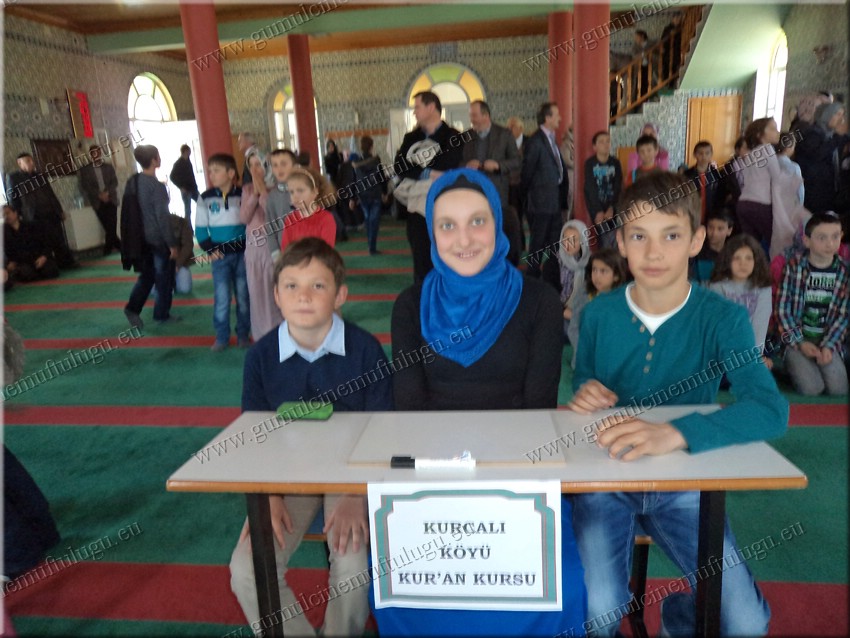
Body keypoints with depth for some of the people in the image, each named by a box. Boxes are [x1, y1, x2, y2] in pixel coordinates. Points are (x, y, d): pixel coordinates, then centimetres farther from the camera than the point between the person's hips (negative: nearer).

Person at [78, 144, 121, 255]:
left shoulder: (109, 167, 10)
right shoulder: (85, 170, 4)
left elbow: (115, 182, 2)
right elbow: (84, 187, -2)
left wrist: (107, 193, -15)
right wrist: (99, 195, -14)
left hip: (110, 199, 1)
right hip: (98, 202, -1)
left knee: (112, 226, -8)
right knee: (108, 227, -3)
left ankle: (108, 248, 5)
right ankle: (118, 246, 11)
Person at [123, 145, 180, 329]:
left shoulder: (132, 182, 4)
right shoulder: (157, 186, -19)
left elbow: (129, 211, 10)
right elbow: (163, 217, -20)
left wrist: (138, 232, 19)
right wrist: (172, 243, -15)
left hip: (142, 237, 7)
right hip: (158, 239, -7)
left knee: (147, 275, 19)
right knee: (164, 278, 7)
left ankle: (133, 307, 9)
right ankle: (162, 314, 16)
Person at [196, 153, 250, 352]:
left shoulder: (243, 195, 0)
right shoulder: (205, 198, 0)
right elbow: (200, 228, 4)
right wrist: (209, 249, -7)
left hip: (243, 253, 0)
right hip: (220, 255, 0)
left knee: (243, 296, 7)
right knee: (221, 298, -2)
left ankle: (243, 334, 19)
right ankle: (221, 337, 11)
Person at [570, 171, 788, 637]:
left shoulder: (723, 319, -11)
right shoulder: (598, 315, -5)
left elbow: (771, 409, -26)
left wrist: (674, 433, -42)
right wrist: (587, 395, -17)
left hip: (682, 483, 1)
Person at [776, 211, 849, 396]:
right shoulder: (794, 266, -8)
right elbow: (782, 309, -7)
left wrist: (828, 345, -13)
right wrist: (800, 343, -13)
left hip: (828, 341, 3)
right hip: (796, 339, -2)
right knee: (811, 388, -19)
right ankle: (795, 367, 13)